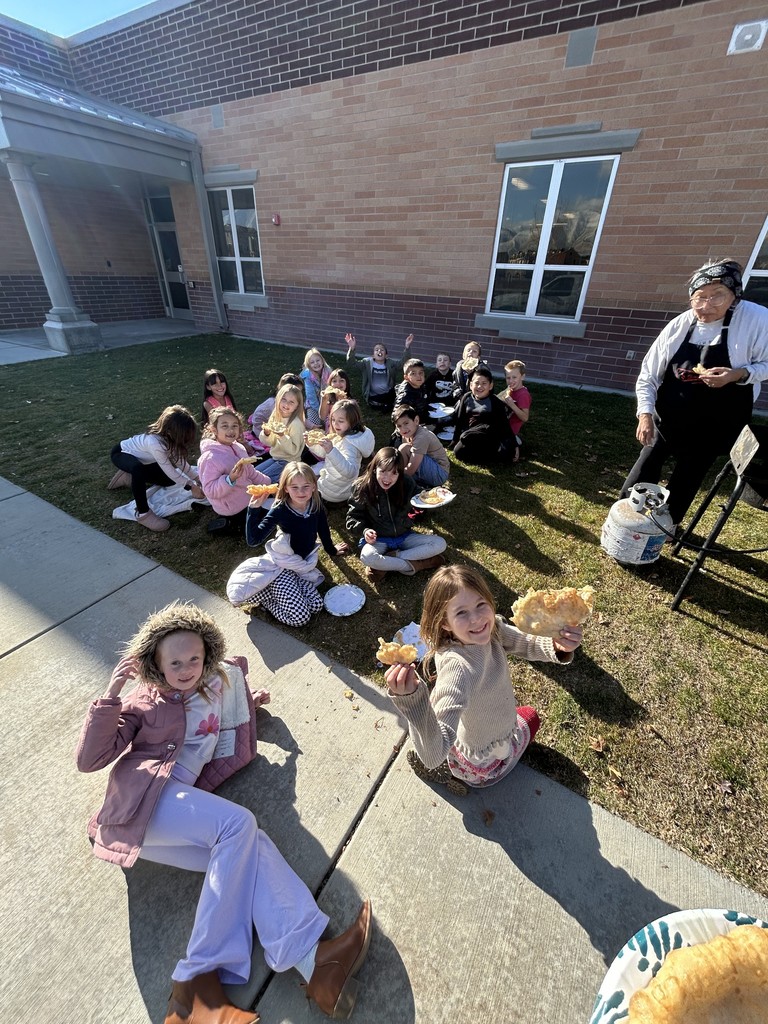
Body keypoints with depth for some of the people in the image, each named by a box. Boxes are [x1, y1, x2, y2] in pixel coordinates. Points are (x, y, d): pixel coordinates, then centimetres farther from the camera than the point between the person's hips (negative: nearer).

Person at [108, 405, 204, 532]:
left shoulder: (169, 438, -21)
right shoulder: (155, 443, -43)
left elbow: (180, 461, -9)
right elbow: (170, 471, -33)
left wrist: (198, 478, -15)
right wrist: (191, 487, -26)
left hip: (139, 459, 8)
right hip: (121, 453, -8)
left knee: (170, 479, 0)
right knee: (138, 469, -40)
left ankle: (128, 477, 17)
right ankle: (143, 513, -26)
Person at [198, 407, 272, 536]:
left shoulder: (238, 448, -3)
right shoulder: (210, 458, -27)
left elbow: (251, 473, 10)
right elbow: (210, 491, -27)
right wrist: (230, 479, -40)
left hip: (247, 496, 8)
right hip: (233, 509, -8)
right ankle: (230, 524, 6)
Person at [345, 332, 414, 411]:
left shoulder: (390, 363, -4)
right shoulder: (367, 362, -8)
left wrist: (407, 348, -33)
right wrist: (352, 349, -39)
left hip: (388, 393, 2)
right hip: (373, 395, -2)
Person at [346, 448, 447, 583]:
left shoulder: (407, 484, -7)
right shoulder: (363, 488, -12)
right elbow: (353, 517, -5)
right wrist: (364, 530, -25)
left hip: (404, 536, 4)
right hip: (378, 540, -3)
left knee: (440, 544, -15)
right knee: (366, 557, -36)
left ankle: (386, 563, -21)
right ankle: (413, 565, -20)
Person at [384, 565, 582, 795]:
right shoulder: (457, 668, -44)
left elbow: (528, 645, -13)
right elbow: (434, 756, -48)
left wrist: (559, 646, -35)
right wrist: (410, 698, -66)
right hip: (484, 766, -5)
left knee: (529, 716, 33)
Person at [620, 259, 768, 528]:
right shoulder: (678, 326, -11)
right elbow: (648, 376, -8)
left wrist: (738, 374, -28)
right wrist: (645, 414, -19)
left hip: (716, 424, -1)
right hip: (668, 418, 1)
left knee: (687, 478, 13)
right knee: (644, 471, 5)